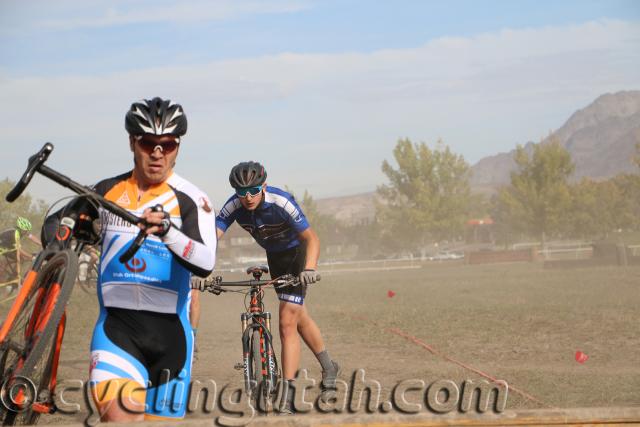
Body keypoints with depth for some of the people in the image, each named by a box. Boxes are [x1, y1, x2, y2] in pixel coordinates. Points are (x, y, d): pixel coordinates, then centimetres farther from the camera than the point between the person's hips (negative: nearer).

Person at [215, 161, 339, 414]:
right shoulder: (233, 207, -21)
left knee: (287, 323, -15)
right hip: (274, 256, 6)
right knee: (299, 317, 19)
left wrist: (309, 268, -51)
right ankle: (328, 369, 41)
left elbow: (311, 239, -34)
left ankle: (287, 398, -13)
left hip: (297, 252, -5)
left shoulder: (281, 202, -33)